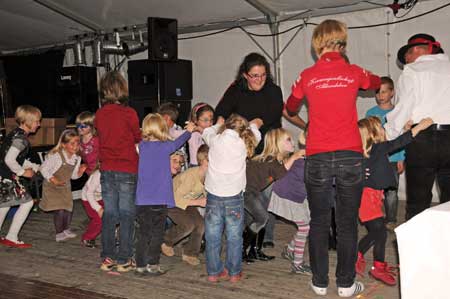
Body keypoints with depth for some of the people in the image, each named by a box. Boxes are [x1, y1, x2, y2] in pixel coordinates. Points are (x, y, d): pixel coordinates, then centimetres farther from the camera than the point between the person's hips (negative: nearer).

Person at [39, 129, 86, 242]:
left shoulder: (77, 158, -5)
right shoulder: (55, 155, -25)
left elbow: (73, 175, 5)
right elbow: (43, 168, -18)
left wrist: (80, 172, -15)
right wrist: (53, 180, -26)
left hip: (65, 187, 6)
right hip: (51, 186, -6)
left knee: (69, 209, 8)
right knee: (59, 210, -13)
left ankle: (66, 230, 32)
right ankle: (59, 234, 6)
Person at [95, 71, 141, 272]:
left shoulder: (99, 114, 0)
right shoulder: (128, 113, -13)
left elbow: (101, 136, 8)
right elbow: (138, 138, -2)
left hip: (106, 170, 4)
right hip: (127, 170, -4)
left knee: (109, 214, 12)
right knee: (126, 215, 5)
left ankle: (108, 258, 19)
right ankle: (124, 260, 9)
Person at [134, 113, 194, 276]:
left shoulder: (142, 146, 4)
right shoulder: (165, 147, -5)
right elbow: (177, 143, 16)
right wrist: (188, 131, 32)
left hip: (142, 199, 4)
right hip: (159, 199, -3)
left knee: (143, 233, 10)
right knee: (157, 233, 7)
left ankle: (141, 265, 15)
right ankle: (152, 264, 7)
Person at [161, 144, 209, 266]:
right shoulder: (191, 175, -36)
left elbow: (206, 195, 1)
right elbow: (176, 199, -34)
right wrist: (198, 202, -37)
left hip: (186, 201, 7)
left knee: (200, 223, -12)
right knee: (188, 224, -24)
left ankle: (190, 253, 9)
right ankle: (166, 242, 4)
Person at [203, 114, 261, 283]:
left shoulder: (215, 140, 0)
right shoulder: (243, 143, -1)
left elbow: (207, 132, 23)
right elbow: (254, 132, 20)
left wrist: (218, 124, 42)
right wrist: (254, 124, 41)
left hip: (214, 196, 1)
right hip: (234, 197, -1)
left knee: (213, 237, 9)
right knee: (234, 237, 8)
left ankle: (214, 272, 17)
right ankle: (234, 272, 16)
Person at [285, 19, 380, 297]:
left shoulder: (308, 76, 3)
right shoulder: (354, 72, 3)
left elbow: (290, 108, 20)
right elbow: (377, 82, 27)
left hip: (317, 158, 0)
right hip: (350, 156, 0)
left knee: (319, 223, 11)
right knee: (347, 224, 8)